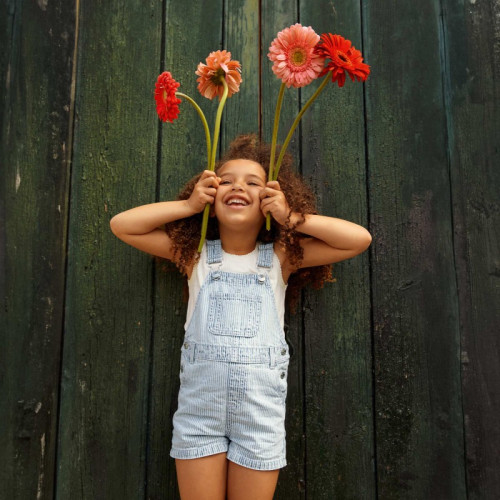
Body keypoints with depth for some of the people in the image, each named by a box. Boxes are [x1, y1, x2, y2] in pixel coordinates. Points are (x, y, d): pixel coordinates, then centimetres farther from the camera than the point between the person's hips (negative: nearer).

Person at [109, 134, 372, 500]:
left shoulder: (281, 256, -2)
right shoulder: (195, 252, 1)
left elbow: (360, 239, -6)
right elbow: (121, 225, 1)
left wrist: (291, 218, -9)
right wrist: (189, 205, -5)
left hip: (261, 414, 0)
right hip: (198, 410, 1)